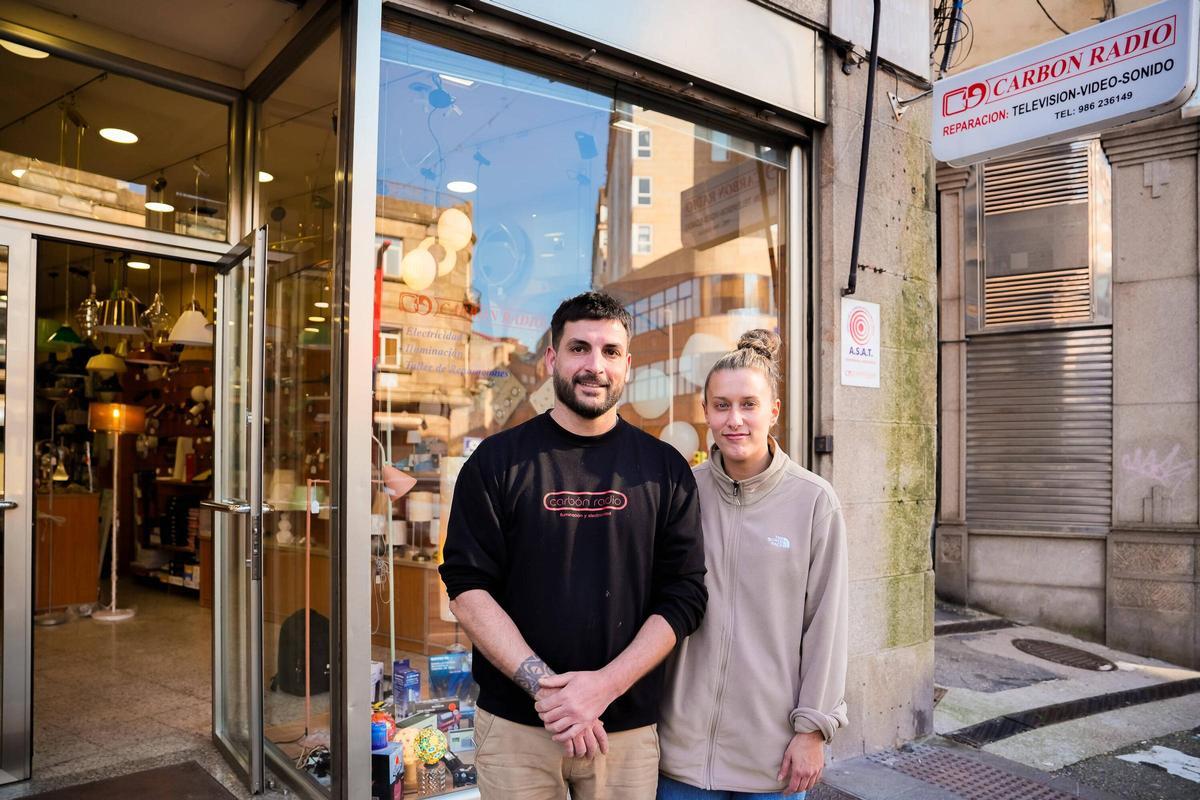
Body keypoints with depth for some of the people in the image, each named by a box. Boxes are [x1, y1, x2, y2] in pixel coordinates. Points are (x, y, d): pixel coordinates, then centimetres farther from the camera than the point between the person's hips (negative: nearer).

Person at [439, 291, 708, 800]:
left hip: (629, 728, 1)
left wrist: (604, 685, -14)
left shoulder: (666, 469, 1)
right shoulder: (497, 461, -2)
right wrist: (543, 685, -16)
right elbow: (467, 589, -6)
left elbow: (683, 596, -3)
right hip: (515, 725, 0)